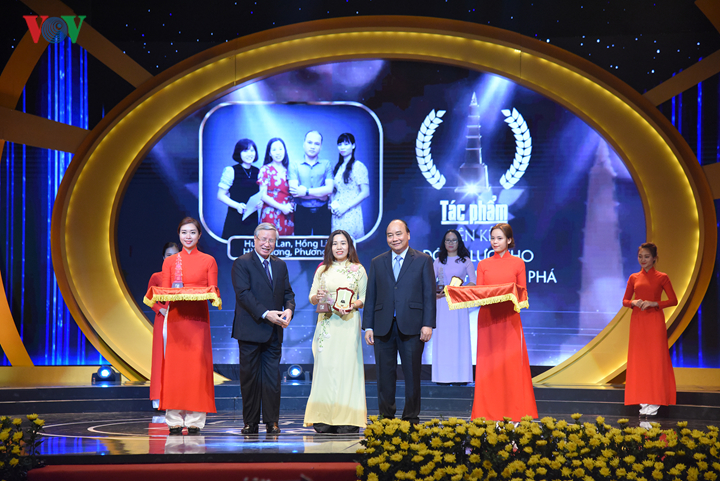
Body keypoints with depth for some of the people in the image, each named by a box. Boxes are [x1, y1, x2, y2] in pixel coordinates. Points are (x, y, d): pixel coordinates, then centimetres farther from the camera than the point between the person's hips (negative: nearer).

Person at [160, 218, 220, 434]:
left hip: (198, 317, -1)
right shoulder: (170, 262, 12)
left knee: (197, 365, -5)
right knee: (174, 365, -4)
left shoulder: (208, 261, 9)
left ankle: (195, 420, -2)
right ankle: (175, 420, 0)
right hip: (176, 317, 1)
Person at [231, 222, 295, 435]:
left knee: (272, 376, 3)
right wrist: (265, 314, -22)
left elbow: (288, 293, 13)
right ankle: (250, 423, 9)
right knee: (250, 377, 2)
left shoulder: (280, 265, 14)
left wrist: (289, 309, -10)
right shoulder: (241, 263, -4)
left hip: (274, 331, 4)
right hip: (250, 329, -4)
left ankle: (272, 421, 9)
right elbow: (244, 294, -14)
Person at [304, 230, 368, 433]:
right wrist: (318, 297, -10)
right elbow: (312, 298, 12)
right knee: (325, 365, -5)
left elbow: (365, 298, 6)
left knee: (347, 365, -7)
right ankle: (324, 418, -3)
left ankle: (348, 419, -5)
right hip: (326, 323, 2)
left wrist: (353, 305, -13)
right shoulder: (322, 270, 13)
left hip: (349, 323, -2)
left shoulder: (358, 270, 8)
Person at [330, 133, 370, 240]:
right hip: (336, 213, 6)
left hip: (350, 214, -6)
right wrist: (332, 204, 3)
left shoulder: (358, 166, -7)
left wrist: (345, 207, -15)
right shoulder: (338, 167, 14)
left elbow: (365, 192, -11)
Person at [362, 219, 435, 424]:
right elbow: (370, 297, 12)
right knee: (385, 375, 4)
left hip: (411, 326, -2)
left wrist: (428, 324, -7)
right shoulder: (377, 263, 14)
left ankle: (411, 418, 7)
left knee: (412, 375, 1)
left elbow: (429, 294, 1)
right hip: (383, 328, 2)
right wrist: (368, 326, 4)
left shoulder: (423, 260, 6)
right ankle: (386, 417, 11)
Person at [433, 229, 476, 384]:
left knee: (459, 337, -6)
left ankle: (460, 376, -4)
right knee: (442, 338, -2)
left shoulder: (465, 261, 7)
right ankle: (443, 376, -1)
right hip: (441, 303, 2)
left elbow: (473, 283, 1)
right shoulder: (438, 261, 14)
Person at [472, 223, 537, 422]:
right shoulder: (483, 264, 12)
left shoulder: (518, 263, 7)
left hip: (509, 318, -2)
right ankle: (489, 413, 5)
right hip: (487, 318, 2)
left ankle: (514, 413, 0)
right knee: (489, 365, 0)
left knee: (511, 364, -4)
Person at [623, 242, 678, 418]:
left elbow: (673, 300, -2)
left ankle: (653, 404, -3)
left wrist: (654, 303, -15)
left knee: (655, 359, -5)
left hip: (655, 321, -3)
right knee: (639, 360, 2)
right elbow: (625, 300, 12)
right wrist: (633, 303, -10)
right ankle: (643, 403, 8)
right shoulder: (634, 278, 9)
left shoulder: (662, 277, 0)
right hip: (637, 321, 3)